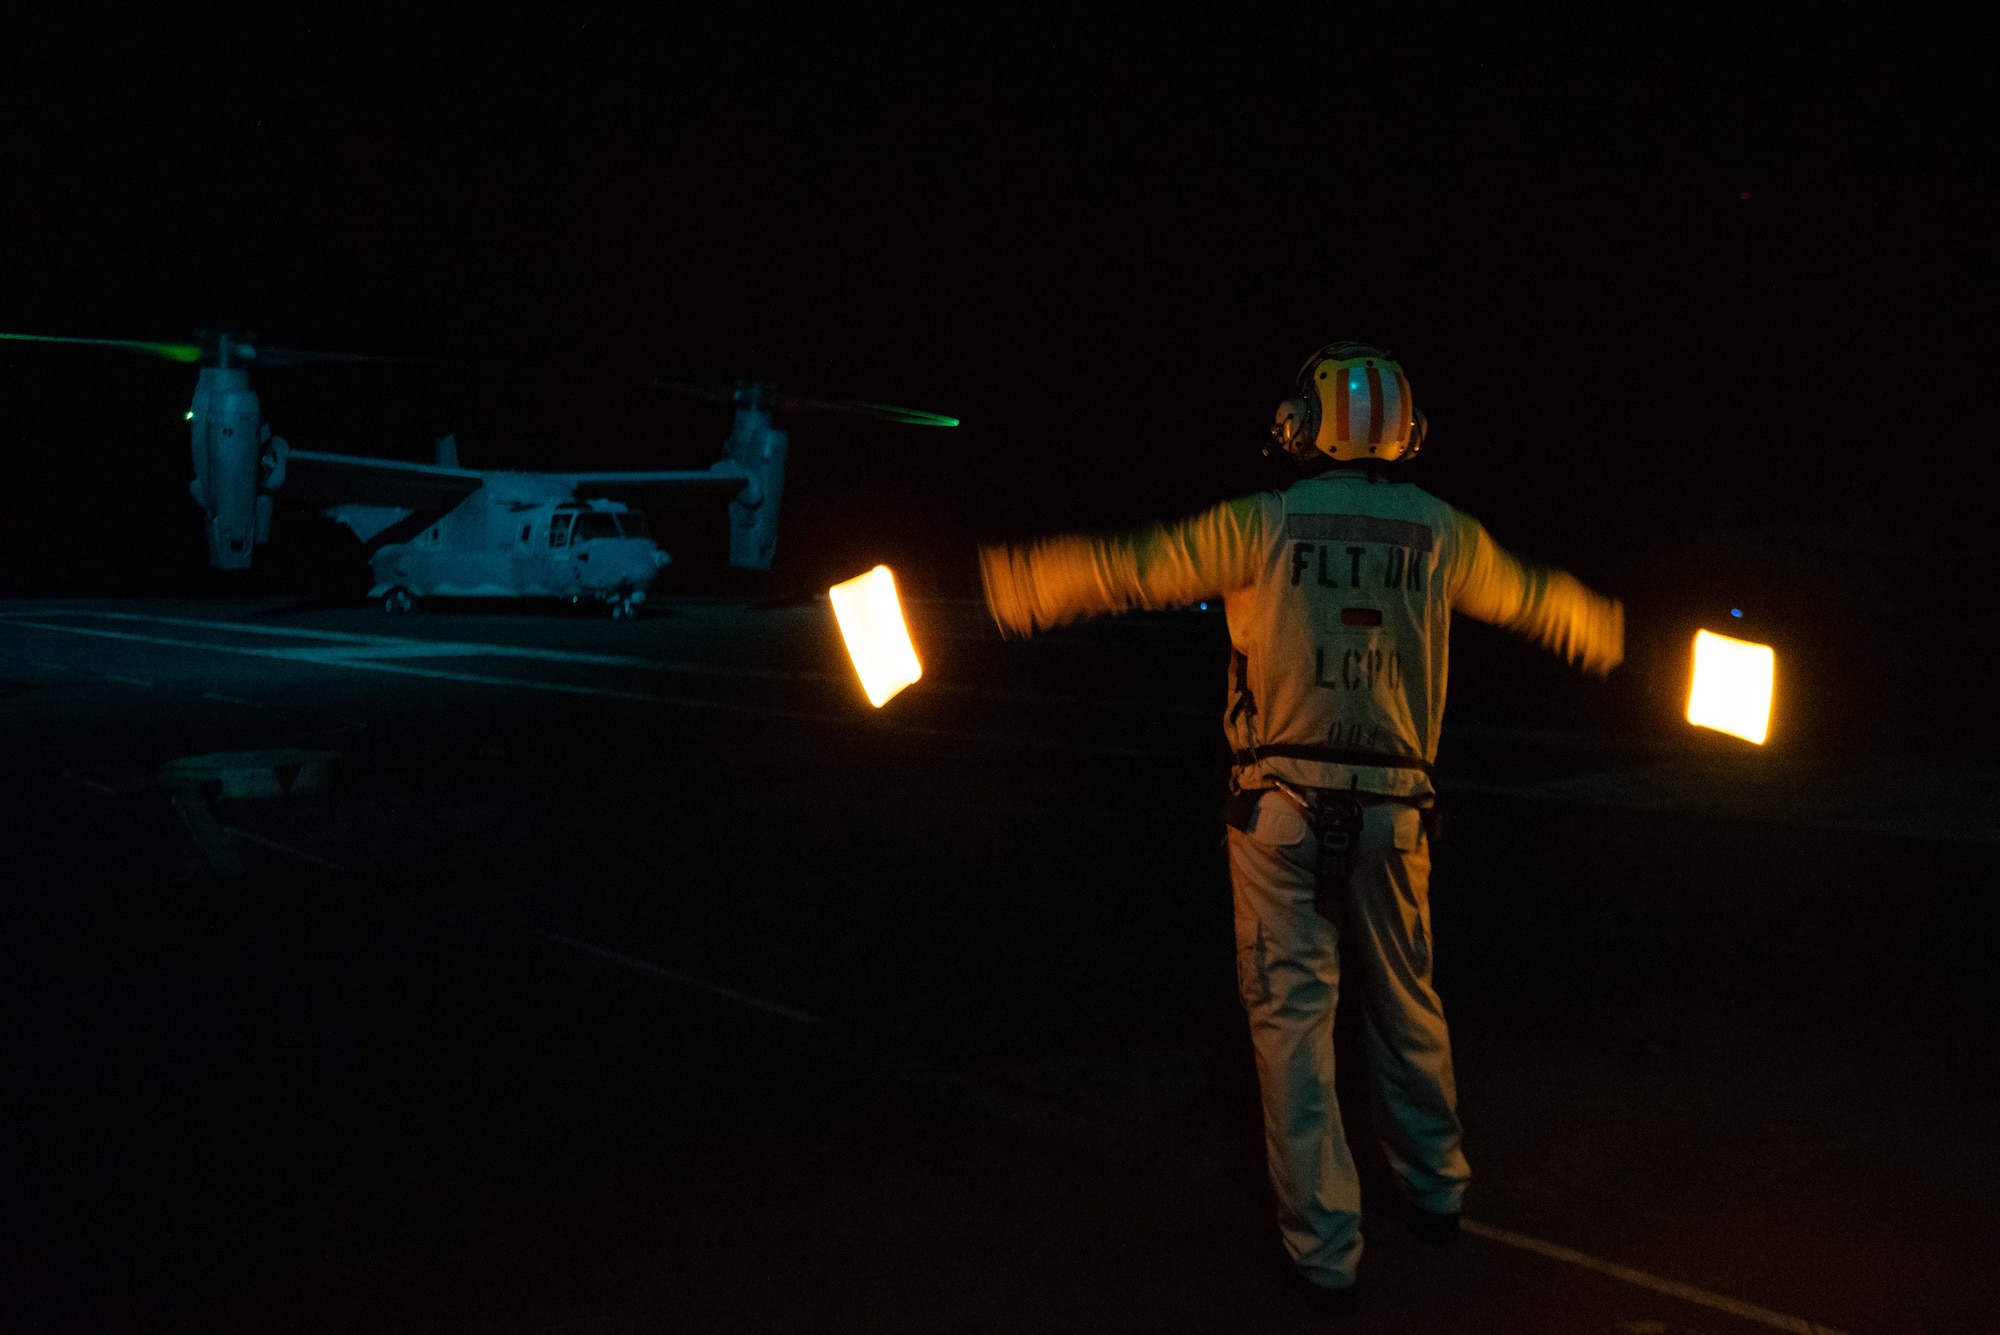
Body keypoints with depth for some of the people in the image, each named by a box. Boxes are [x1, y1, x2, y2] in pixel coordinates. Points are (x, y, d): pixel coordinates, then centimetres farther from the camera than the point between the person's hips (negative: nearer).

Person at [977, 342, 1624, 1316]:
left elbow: (1121, 568, -3)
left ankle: (1325, 1248, 8)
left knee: (1292, 1015, 4)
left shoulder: (1263, 524, -5)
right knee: (1406, 1003, 20)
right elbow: (1532, 597, 22)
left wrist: (995, 582, 7)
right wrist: (1616, 630, 43)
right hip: (1391, 809, 3)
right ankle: (1434, 1191, 39)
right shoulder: (1441, 533, 4)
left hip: (1281, 807, -3)